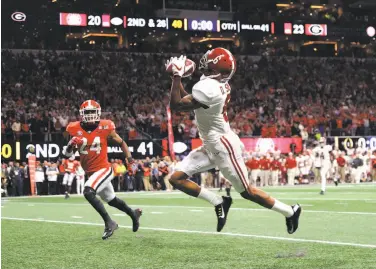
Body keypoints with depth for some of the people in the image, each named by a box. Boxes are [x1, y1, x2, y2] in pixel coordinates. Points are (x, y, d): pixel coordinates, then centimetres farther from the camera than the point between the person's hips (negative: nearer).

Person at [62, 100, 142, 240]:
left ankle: (109, 223, -17)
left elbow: (120, 142, 6)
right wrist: (71, 144, -19)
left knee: (88, 192, -28)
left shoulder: (105, 127, -11)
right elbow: (67, 154, 2)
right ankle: (134, 213, 48)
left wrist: (129, 156, -7)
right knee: (111, 200, 21)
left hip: (104, 169, -5)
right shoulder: (75, 129, -5)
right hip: (90, 172, 5)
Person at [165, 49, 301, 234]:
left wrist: (177, 76, -17)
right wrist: (178, 78, 9)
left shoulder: (208, 87, -27)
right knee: (176, 179, 1)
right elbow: (189, 102, 16)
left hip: (223, 146, -9)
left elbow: (176, 105, -23)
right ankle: (219, 202, 9)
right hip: (212, 146, 9)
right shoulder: (219, 85, 2)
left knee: (246, 192, 5)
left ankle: (290, 211, 21)